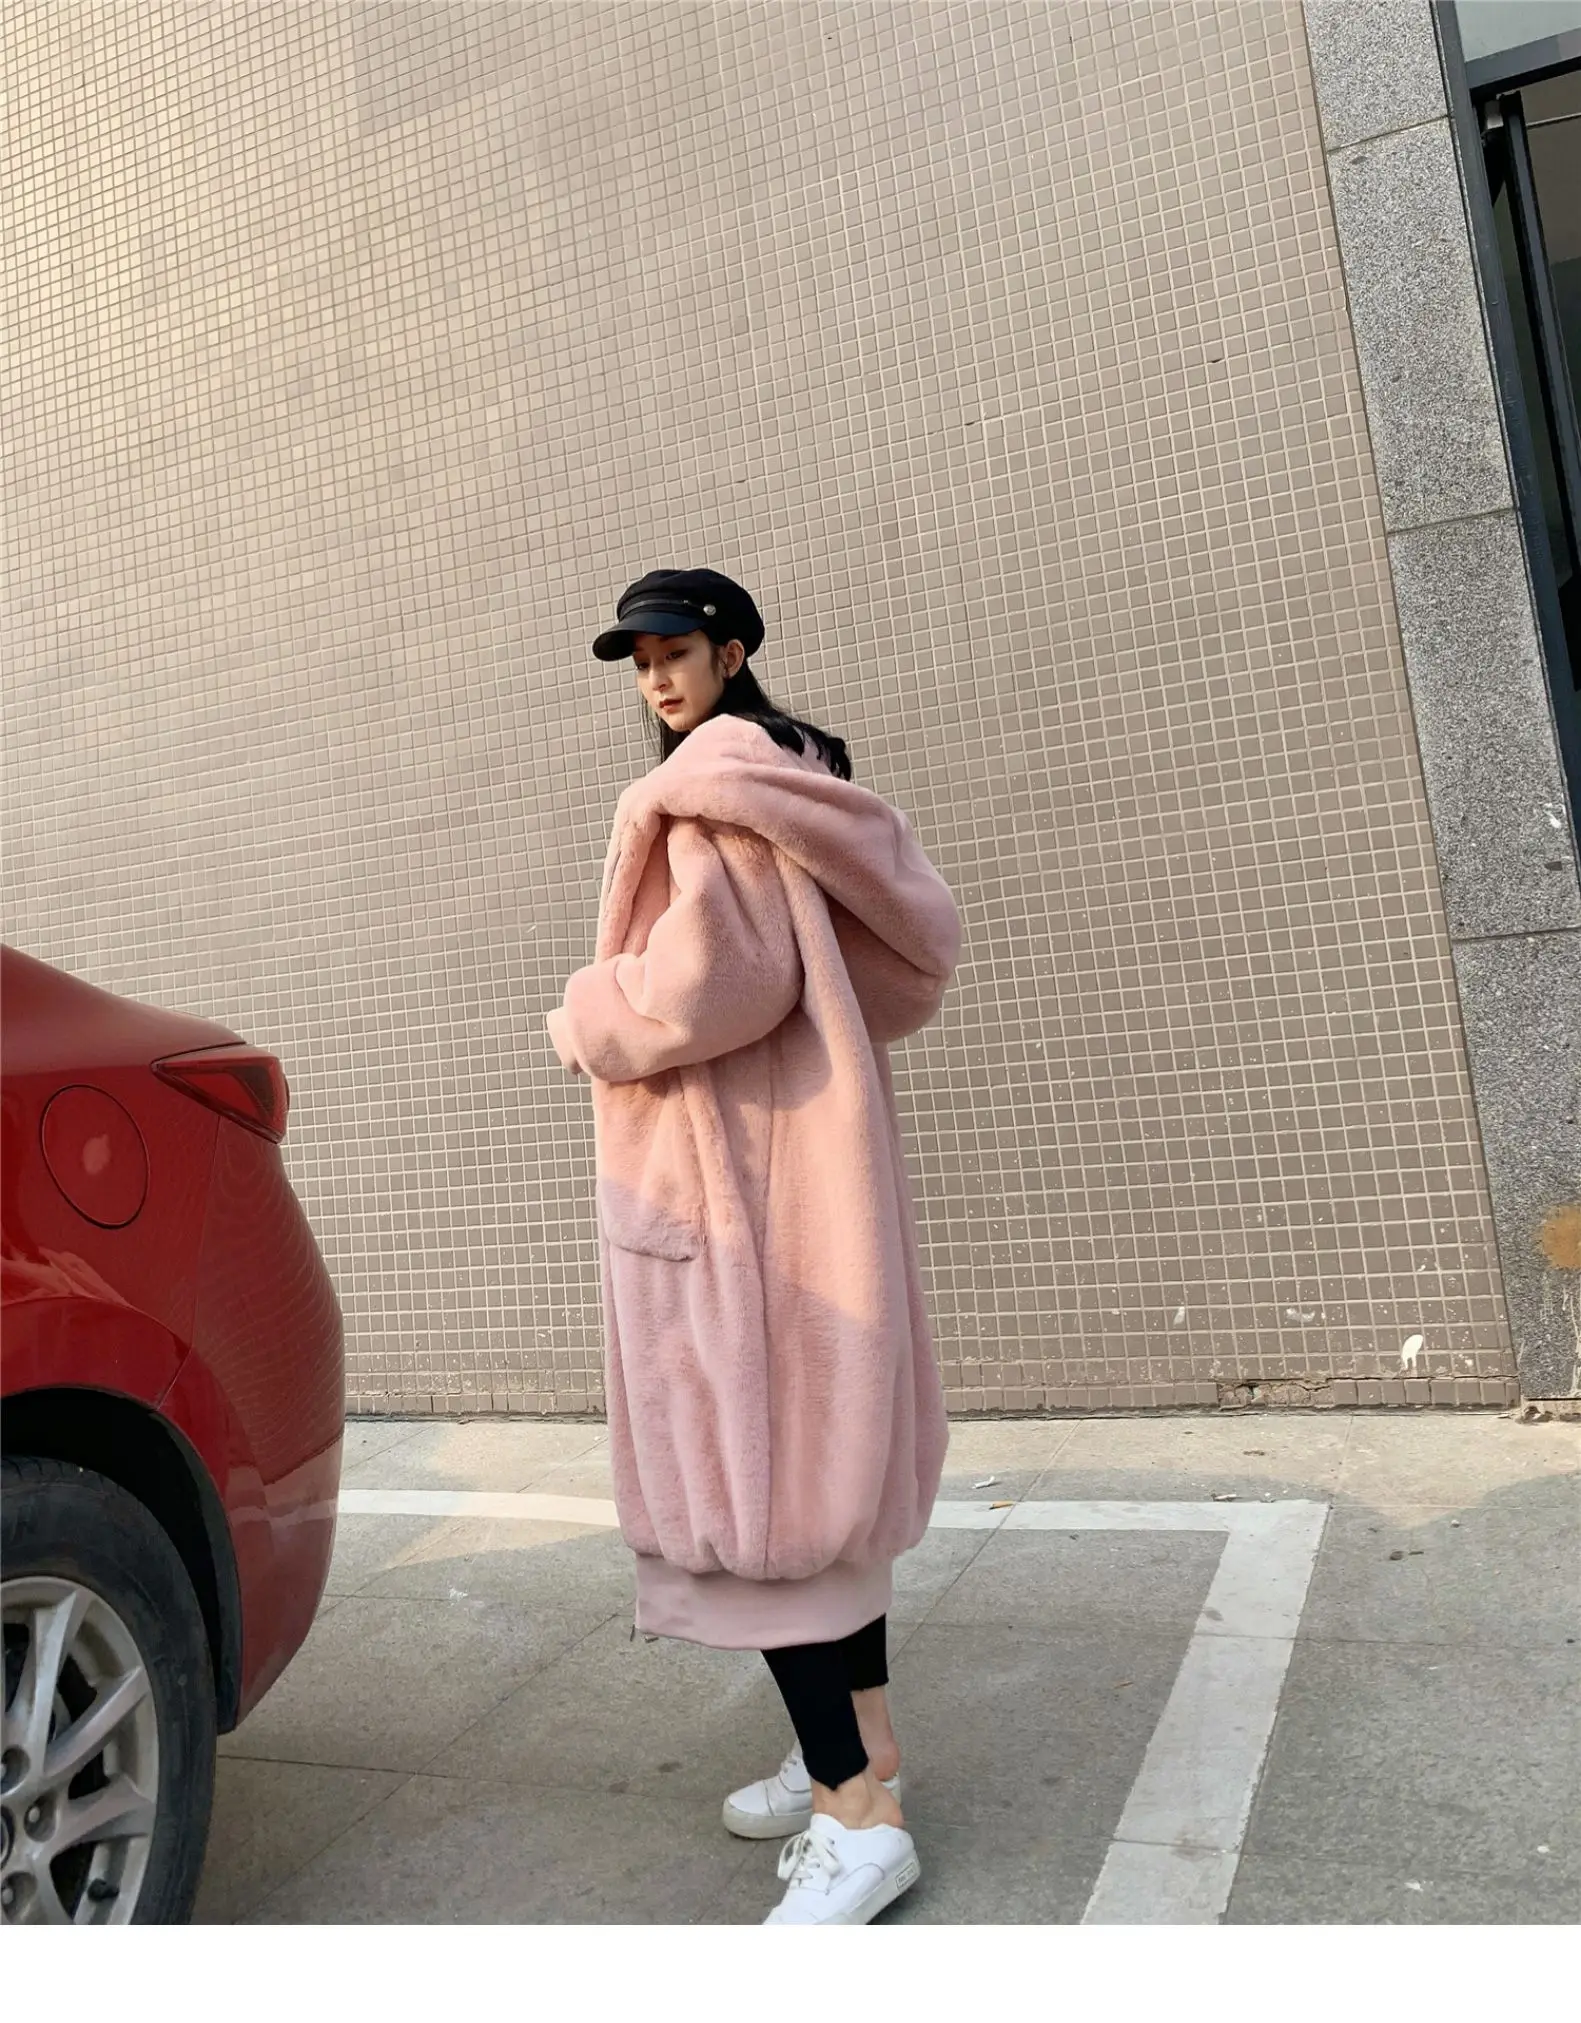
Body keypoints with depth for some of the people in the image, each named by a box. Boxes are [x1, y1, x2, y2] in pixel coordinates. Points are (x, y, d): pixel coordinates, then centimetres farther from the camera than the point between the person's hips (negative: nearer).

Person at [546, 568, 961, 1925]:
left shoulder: (708, 781, -10)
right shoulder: (798, 775, 17)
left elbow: (718, 974, -24)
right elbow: (916, 943, 15)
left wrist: (590, 1021, -7)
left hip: (726, 1170, -10)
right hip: (795, 1153, 10)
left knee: (741, 1465, -6)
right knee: (810, 1456, 14)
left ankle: (861, 1812, 0)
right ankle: (853, 1753, 25)